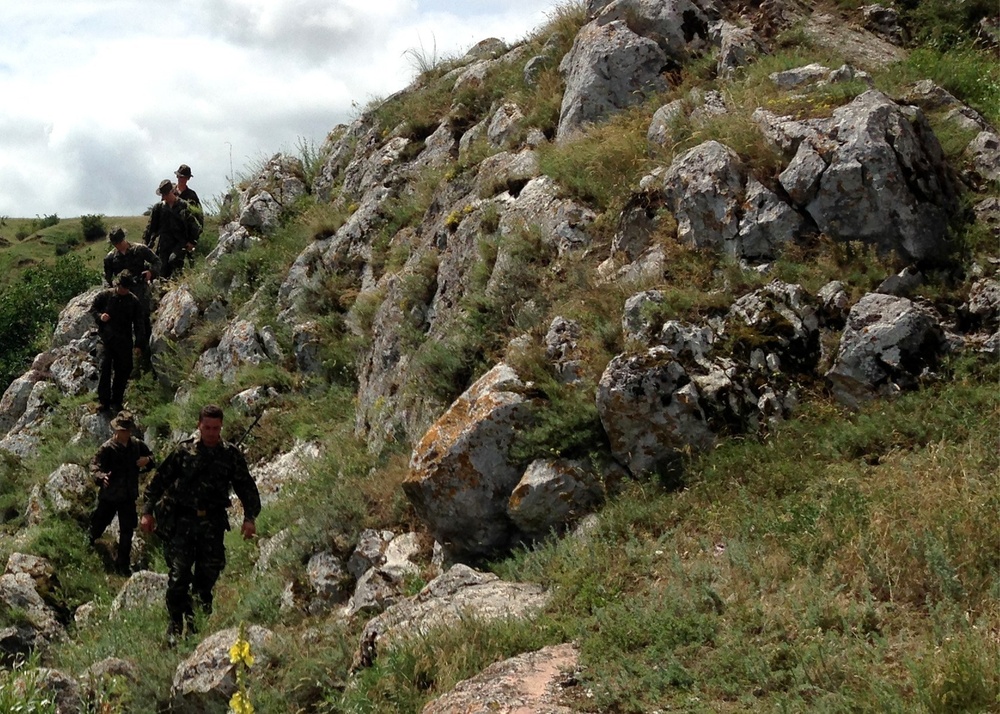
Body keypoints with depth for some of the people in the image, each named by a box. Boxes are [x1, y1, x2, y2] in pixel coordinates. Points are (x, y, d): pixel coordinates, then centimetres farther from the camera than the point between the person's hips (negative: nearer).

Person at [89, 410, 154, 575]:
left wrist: (147, 460, -7)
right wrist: (101, 477, -46)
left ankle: (123, 565, 19)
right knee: (97, 527, 9)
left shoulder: (137, 445, 0)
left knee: (127, 531, 7)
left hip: (129, 496, 4)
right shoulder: (107, 448, -16)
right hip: (109, 495, -4)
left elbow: (150, 456, 17)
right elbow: (94, 465, -25)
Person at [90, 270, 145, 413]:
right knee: (105, 369, -9)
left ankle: (116, 402, 14)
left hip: (124, 342, 2)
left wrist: (139, 342, 1)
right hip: (106, 338, -2)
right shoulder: (105, 296, 1)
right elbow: (93, 309, 10)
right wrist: (100, 316, -12)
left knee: (123, 372, 4)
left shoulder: (133, 301, 6)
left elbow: (138, 324, 9)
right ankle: (104, 401, -6)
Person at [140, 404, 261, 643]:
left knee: (208, 577, 5)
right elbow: (159, 481, 7)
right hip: (183, 521, -2)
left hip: (212, 524, 2)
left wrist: (250, 517, -1)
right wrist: (147, 512, 3)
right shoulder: (184, 450, 1)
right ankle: (175, 626, 4)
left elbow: (246, 487, 10)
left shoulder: (231, 454, 5)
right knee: (178, 576, -8)